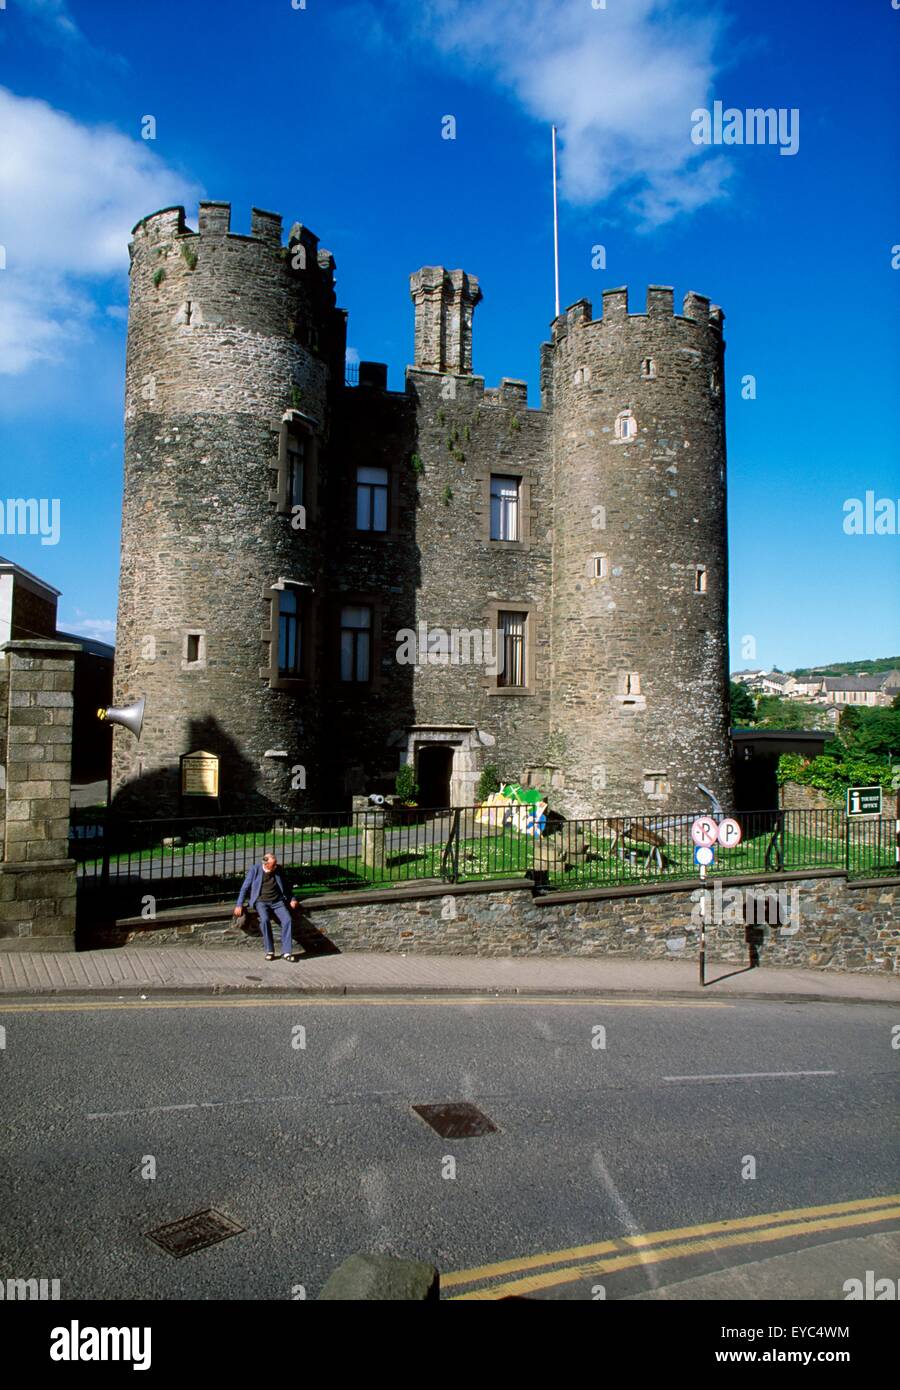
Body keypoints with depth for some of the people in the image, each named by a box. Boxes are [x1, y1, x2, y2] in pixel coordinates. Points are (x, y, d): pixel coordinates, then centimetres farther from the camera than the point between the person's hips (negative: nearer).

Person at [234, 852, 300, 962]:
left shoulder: (279, 869, 4)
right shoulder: (254, 870, -4)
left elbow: (285, 885, 18)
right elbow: (245, 888, 2)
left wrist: (292, 898, 6)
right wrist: (239, 905, -6)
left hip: (278, 901, 2)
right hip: (262, 901, -2)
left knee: (287, 919, -25)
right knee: (265, 920, -33)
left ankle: (286, 952, -19)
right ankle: (269, 951, -19)